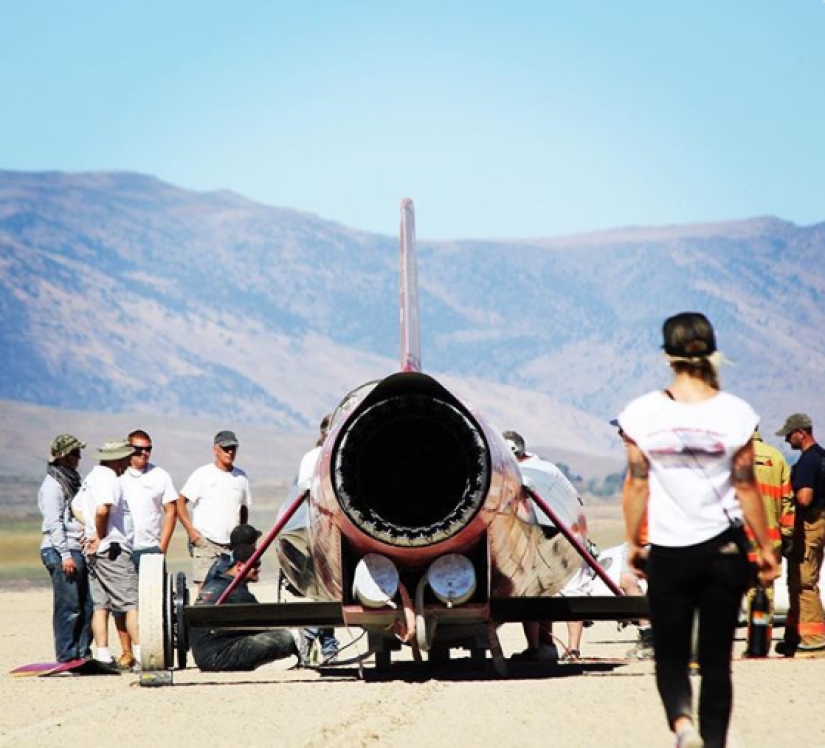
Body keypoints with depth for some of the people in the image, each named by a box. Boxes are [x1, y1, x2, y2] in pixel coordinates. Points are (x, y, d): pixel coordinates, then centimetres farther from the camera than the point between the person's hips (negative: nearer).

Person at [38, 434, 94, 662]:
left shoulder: (71, 481, 19)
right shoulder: (52, 485, -9)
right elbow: (53, 523, -15)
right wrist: (65, 555, -19)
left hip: (77, 551, 9)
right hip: (60, 551, -9)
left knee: (85, 605, 7)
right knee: (69, 606, -8)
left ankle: (82, 653, 13)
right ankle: (67, 656, -5)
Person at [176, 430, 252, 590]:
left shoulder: (241, 477, 12)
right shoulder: (202, 474, -1)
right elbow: (180, 503, -1)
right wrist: (190, 530, -10)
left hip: (232, 545, 4)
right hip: (205, 542, -4)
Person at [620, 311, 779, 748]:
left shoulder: (642, 414, -7)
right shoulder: (734, 413, -8)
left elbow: (637, 484, -2)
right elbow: (745, 486, -3)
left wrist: (633, 541, 11)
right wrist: (765, 548, 7)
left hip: (668, 552, 0)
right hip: (724, 548, 0)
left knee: (670, 657, 10)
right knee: (717, 660, 10)